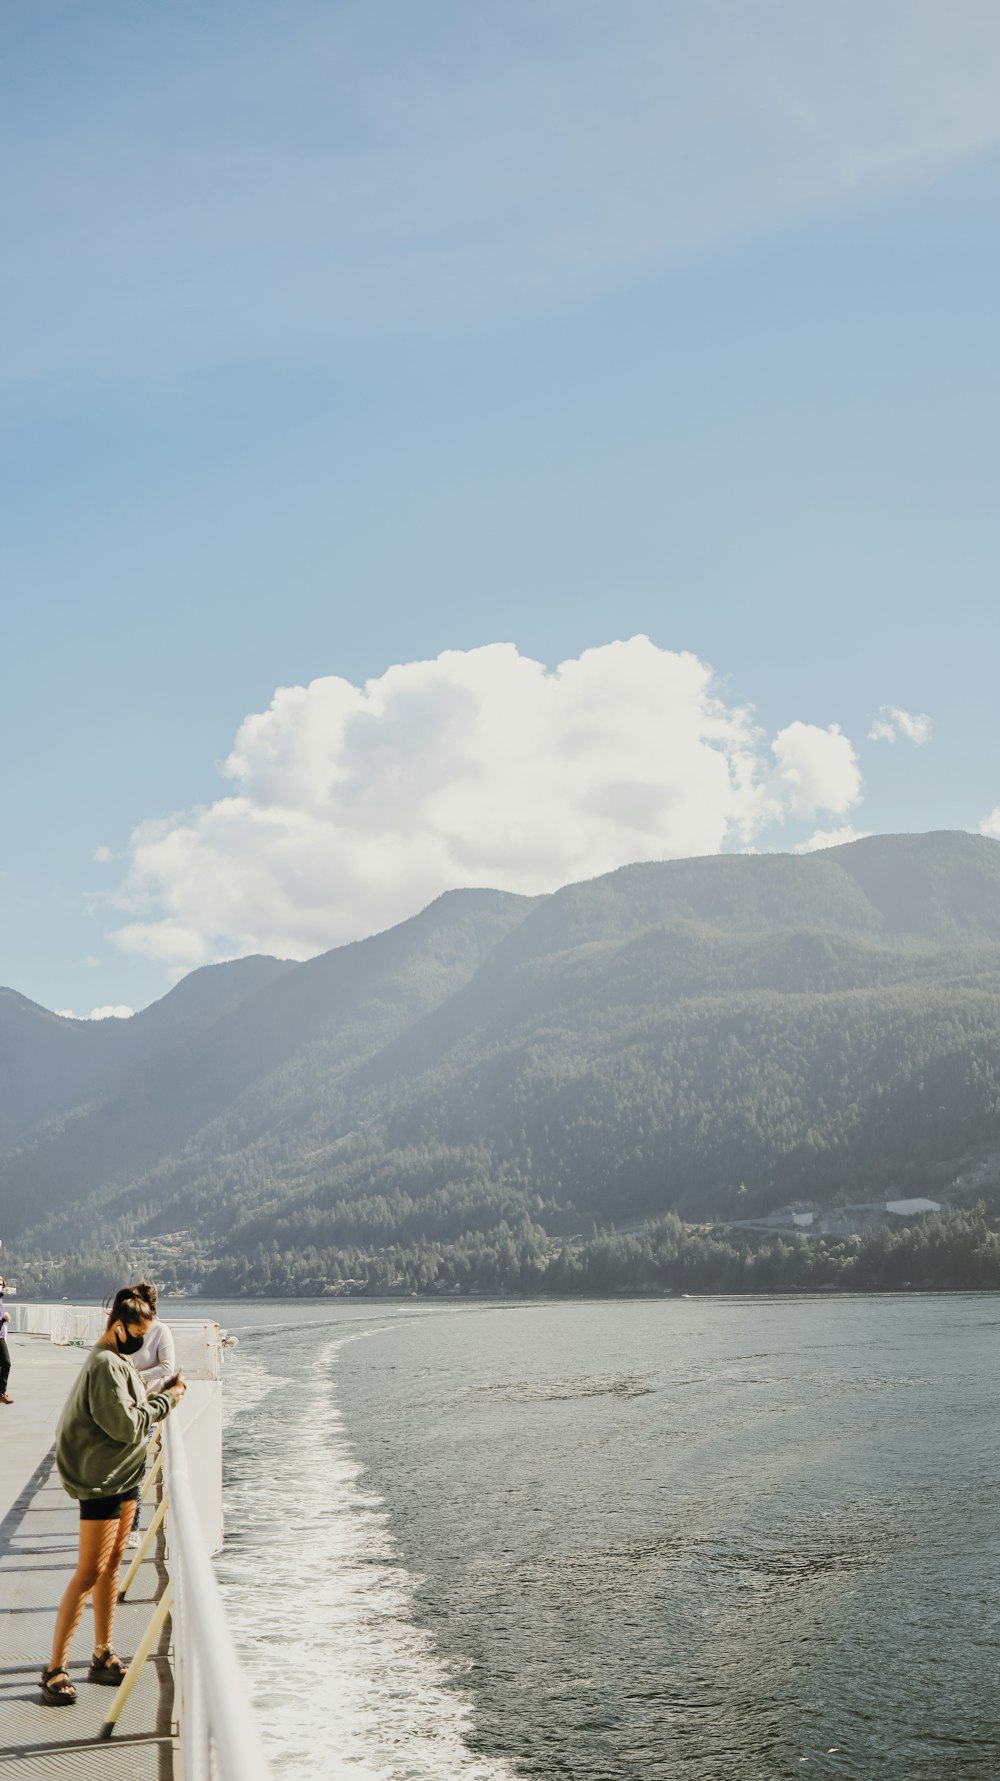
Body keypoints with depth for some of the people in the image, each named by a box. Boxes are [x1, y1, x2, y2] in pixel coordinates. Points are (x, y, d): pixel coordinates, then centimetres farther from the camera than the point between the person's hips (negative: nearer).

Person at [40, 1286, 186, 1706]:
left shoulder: (119, 1359, 12)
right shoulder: (104, 1364, -19)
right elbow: (125, 1425, -22)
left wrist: (160, 1392, 2)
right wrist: (166, 1400, -13)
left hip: (125, 1476, 10)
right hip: (102, 1481, -10)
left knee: (111, 1565, 14)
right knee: (88, 1574, -6)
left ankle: (103, 1657, 23)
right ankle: (55, 1669, 1)